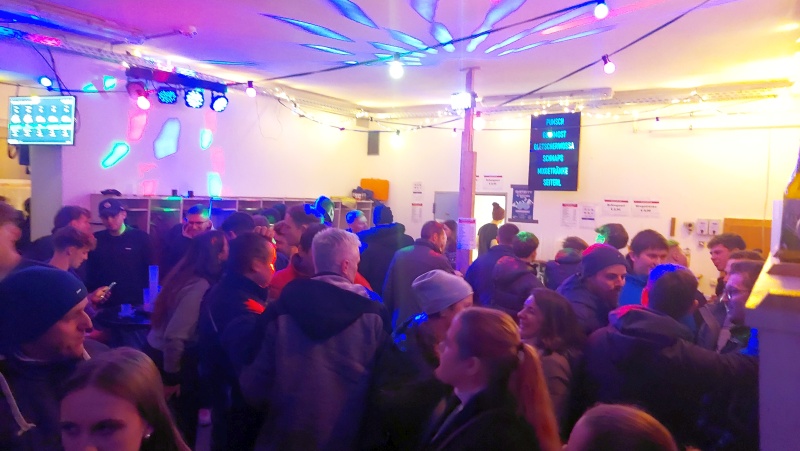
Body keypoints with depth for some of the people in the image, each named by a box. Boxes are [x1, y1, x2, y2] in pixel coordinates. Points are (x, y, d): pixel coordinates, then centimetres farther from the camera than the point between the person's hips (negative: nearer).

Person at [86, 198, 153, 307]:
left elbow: (150, 271, 0)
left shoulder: (141, 237, -1)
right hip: (104, 303, 2)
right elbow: (90, 272, 10)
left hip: (135, 302, -2)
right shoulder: (96, 240, 5)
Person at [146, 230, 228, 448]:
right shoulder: (200, 286, -29)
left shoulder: (189, 275, -2)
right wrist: (172, 377, -19)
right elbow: (174, 335, -30)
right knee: (186, 416, 10)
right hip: (169, 356, -8)